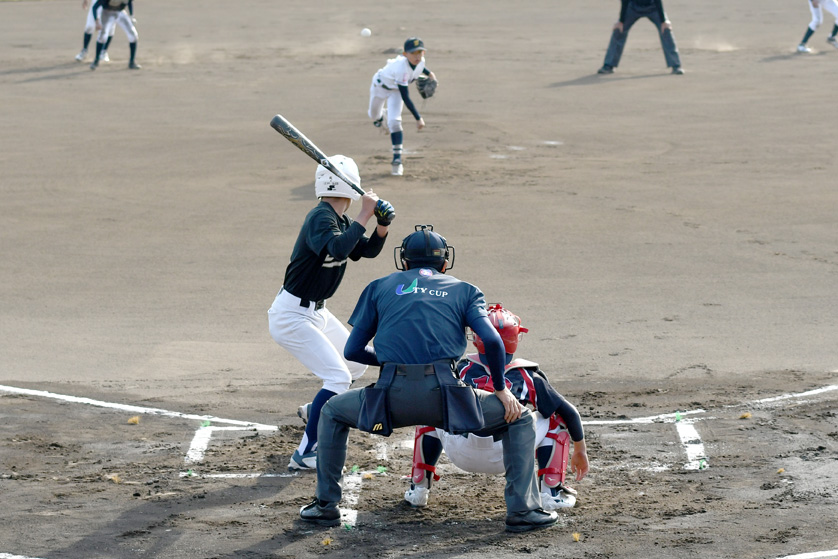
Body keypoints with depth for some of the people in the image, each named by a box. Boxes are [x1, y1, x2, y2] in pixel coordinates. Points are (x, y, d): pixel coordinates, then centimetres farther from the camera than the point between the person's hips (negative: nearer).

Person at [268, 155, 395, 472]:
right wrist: (364, 216, -35)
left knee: (357, 363, 22)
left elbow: (367, 250, 14)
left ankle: (318, 410, 42)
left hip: (316, 312, 10)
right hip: (292, 315, -10)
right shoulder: (321, 217, -23)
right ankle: (305, 453, -18)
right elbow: (338, 249, -42)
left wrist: (383, 225, -4)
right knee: (338, 377, -17)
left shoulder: (339, 220, 6)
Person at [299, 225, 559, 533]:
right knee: (520, 419, 19)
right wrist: (501, 389, 14)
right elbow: (492, 340, 2)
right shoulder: (464, 290, 19)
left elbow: (353, 350, 18)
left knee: (332, 412, 30)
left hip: (392, 400, 1)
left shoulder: (380, 287, 21)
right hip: (444, 398, -1)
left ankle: (326, 504, 24)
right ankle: (522, 510, 8)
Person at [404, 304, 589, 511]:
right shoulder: (529, 377, 9)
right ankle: (551, 492, 10)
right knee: (556, 417, 20)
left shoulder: (461, 369, 12)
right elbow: (570, 413, 14)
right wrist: (580, 451, 30)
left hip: (460, 456, 2)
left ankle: (418, 488, 27)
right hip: (507, 459, -2)